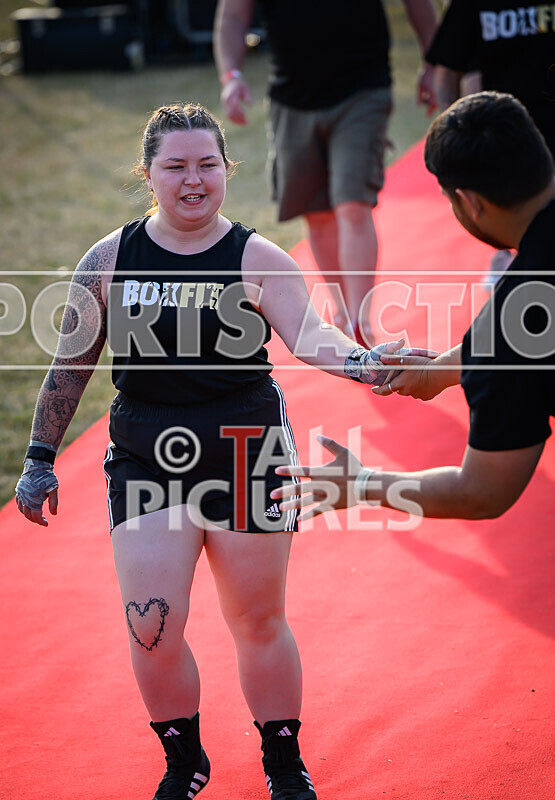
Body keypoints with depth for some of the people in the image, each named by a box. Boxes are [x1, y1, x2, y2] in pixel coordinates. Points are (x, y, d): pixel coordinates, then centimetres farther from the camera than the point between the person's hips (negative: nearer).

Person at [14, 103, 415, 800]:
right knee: (151, 629, -6)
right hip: (145, 460, 1)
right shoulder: (108, 261, 1)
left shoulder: (257, 261, -6)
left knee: (258, 623, 9)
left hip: (247, 456, -1)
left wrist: (360, 362, -43)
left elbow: (308, 333, -21)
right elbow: (72, 363, 9)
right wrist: (40, 459, 10)